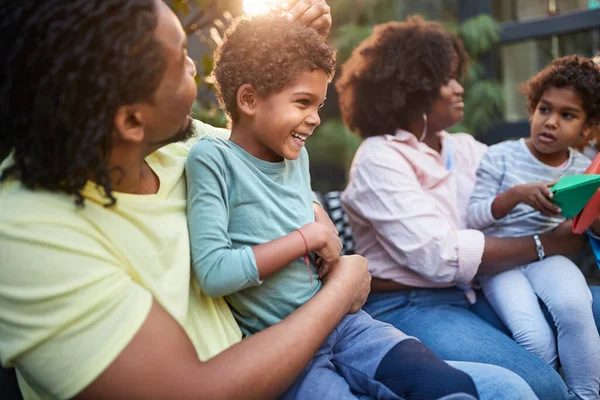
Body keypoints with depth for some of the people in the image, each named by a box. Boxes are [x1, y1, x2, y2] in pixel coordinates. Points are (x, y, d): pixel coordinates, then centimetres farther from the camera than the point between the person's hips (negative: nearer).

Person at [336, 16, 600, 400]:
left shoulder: (464, 148, 13)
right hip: (408, 308, -8)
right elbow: (439, 255, -21)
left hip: (473, 294, 8)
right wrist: (545, 245, -16)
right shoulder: (380, 158, -10)